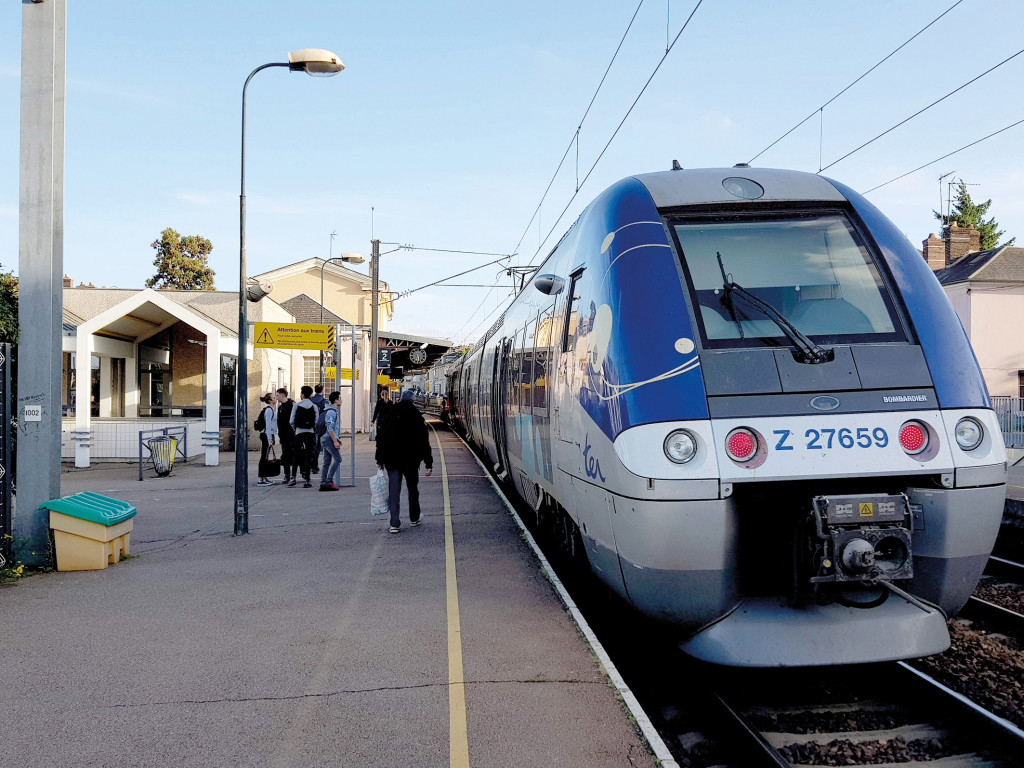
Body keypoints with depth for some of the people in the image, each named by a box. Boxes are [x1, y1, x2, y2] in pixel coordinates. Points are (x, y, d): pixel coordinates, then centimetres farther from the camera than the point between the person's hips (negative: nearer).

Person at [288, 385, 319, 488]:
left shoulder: (296, 405, -2)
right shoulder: (314, 407, 0)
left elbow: (291, 421, -2)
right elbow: (316, 422, 0)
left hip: (298, 432, 0)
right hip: (310, 433, 0)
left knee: (296, 456, 11)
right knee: (307, 456, 2)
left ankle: (293, 477, 5)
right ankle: (306, 480, 0)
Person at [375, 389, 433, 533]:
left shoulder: (386, 414, 3)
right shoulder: (417, 416, -5)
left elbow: (380, 439, 4)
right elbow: (424, 443, -5)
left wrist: (380, 460, 10)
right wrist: (429, 464, -2)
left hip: (391, 460, 1)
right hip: (411, 460, -1)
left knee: (393, 490, 1)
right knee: (412, 489, 17)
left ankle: (395, 524, -7)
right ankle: (414, 518, 29)